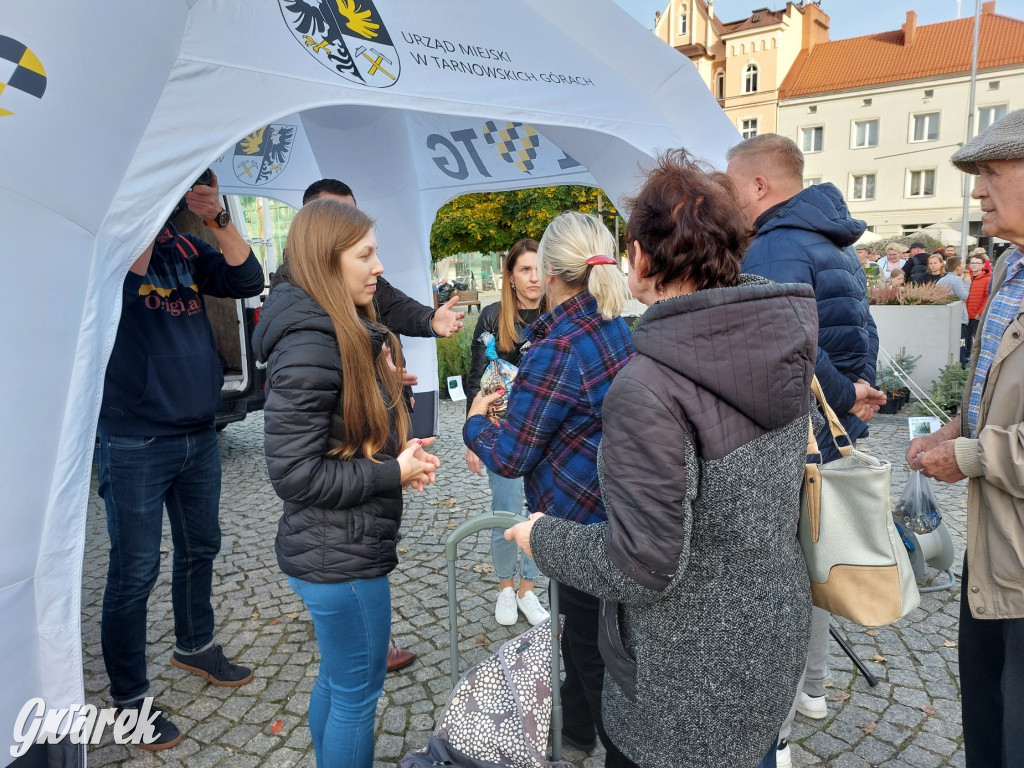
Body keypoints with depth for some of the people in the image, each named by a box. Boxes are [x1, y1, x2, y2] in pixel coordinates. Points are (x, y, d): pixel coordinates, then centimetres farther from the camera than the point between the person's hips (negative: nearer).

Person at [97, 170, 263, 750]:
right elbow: (125, 283, -28)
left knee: (200, 549, 19)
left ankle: (195, 647, 41)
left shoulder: (185, 245, 7)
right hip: (135, 443, -6)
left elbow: (248, 281, -3)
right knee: (135, 572, 4)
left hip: (199, 435, 6)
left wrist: (219, 217, -12)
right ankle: (130, 697, 22)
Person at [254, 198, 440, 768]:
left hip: (339, 548, 10)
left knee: (338, 678, 26)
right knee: (358, 693, 9)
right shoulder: (309, 343, -22)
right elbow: (296, 474, -24)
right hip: (342, 557, -10)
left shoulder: (346, 334, 8)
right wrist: (394, 472, -17)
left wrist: (396, 450, 1)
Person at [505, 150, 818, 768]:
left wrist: (542, 537, -10)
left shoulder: (648, 388, -31)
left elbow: (642, 567, -27)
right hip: (776, 632, 8)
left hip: (692, 679, -7)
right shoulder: (785, 339, -6)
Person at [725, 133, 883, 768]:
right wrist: (856, 394, 2)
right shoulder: (838, 246, 13)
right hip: (832, 435, 10)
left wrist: (845, 396, -21)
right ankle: (812, 687, 43)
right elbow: (864, 336, 15)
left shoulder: (774, 248, -20)